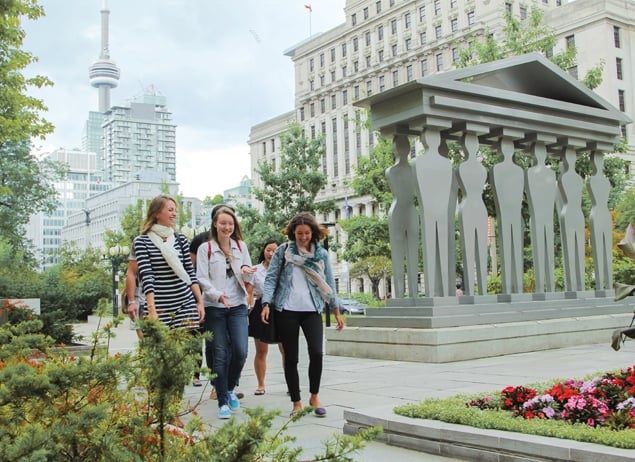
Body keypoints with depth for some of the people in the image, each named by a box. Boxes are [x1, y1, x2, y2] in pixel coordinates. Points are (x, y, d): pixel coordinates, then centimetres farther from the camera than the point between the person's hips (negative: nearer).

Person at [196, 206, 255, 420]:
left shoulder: (241, 246, 10)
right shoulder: (205, 249, 1)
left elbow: (248, 279, 12)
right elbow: (202, 278, -6)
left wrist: (245, 271, -12)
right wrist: (217, 295, -22)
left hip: (238, 306, 2)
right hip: (214, 308, -2)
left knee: (240, 351, -7)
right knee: (220, 355, -1)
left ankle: (230, 389, 21)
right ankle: (222, 402, 9)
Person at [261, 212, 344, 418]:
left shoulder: (321, 254, 10)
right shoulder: (282, 252, 4)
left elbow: (329, 283, 13)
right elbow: (271, 279, 2)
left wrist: (336, 311, 11)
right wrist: (266, 303, -11)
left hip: (312, 310, 1)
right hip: (287, 310, -1)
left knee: (316, 352, -14)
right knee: (291, 358, 3)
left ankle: (314, 396, 8)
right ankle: (296, 403, 15)